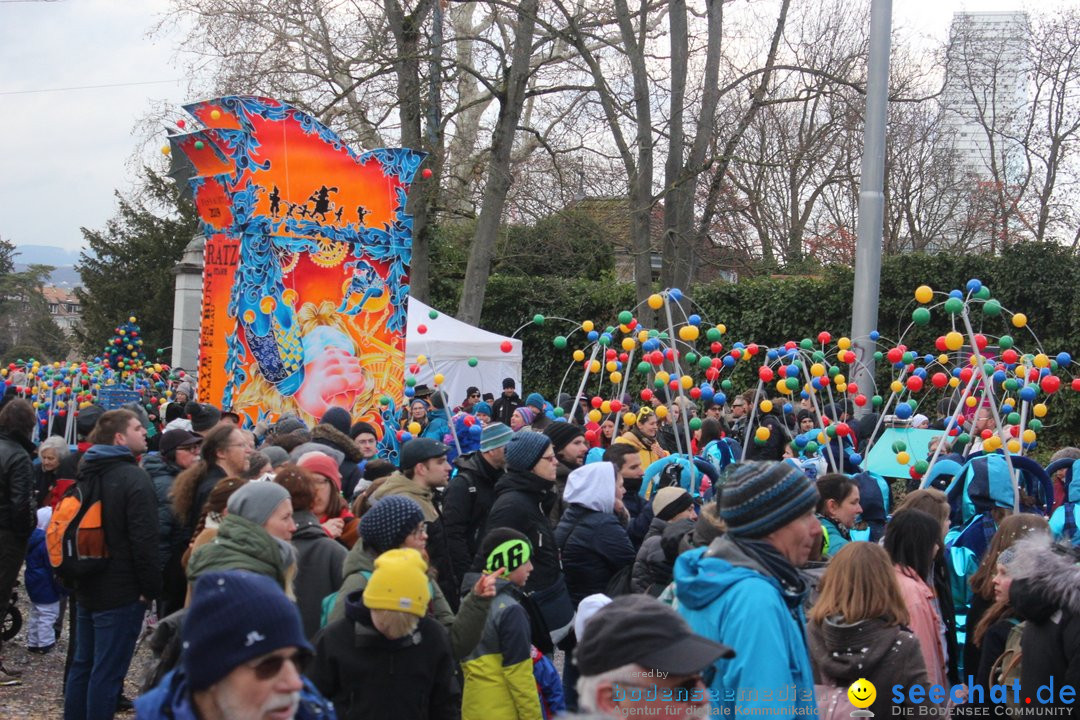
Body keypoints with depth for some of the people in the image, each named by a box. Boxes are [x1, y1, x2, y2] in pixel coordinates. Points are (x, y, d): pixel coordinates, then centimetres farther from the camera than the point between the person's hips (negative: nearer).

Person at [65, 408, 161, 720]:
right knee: (108, 671, -2)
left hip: (87, 588, 9)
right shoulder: (134, 478, -18)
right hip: (120, 592, -9)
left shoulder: (86, 472, 11)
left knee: (82, 664, 18)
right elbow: (144, 540, -22)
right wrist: (151, 587, -13)